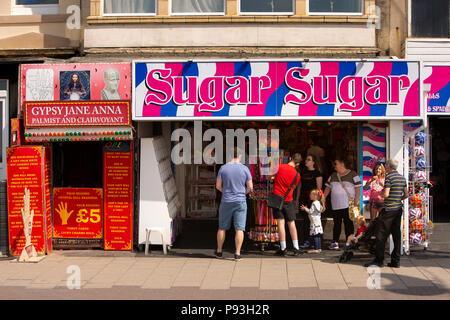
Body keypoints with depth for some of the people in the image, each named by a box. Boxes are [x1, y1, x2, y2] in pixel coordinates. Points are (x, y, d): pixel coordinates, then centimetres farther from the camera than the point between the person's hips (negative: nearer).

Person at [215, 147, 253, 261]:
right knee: (239, 229, 1)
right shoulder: (245, 169, -4)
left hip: (226, 202, 1)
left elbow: (218, 186, 1)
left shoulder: (223, 168, -3)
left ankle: (219, 251, 22)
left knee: (222, 227, 14)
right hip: (240, 202, -1)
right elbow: (250, 187, -1)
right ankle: (237, 254, -3)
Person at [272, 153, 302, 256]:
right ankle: (296, 248, 9)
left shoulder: (279, 167, -7)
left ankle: (283, 248, -2)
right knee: (291, 223, 10)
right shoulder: (297, 174, -3)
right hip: (288, 200, 1)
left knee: (281, 223, -1)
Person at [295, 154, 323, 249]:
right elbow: (300, 186, 19)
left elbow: (319, 188, -5)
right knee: (305, 219, 5)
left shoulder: (317, 173, -3)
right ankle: (306, 240, 9)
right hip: (303, 196, 6)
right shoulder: (303, 172, 16)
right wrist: (297, 198, 15)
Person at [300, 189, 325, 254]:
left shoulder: (314, 203, -13)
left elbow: (311, 211, -15)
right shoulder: (318, 203, 17)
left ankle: (316, 249, -13)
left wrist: (305, 209, -1)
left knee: (315, 236, -11)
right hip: (316, 221, 10)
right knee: (317, 236, 11)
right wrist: (306, 208, 19)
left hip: (315, 222, -10)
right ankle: (319, 248, 13)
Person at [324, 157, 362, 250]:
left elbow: (358, 187, -5)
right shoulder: (333, 175, 15)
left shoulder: (352, 174, -1)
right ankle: (335, 242, 8)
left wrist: (356, 199, -14)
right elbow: (328, 187, 18)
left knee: (348, 224, -3)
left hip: (348, 205, -5)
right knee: (336, 224, 5)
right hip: (335, 205, 5)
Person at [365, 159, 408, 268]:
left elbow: (386, 194, -19)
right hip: (399, 209, 7)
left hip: (388, 210, -7)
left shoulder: (389, 176, -12)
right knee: (396, 234, 8)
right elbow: (406, 195, 13)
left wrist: (380, 193, 2)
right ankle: (395, 261, 9)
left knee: (381, 235, -1)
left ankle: (379, 260, 0)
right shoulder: (402, 178, 11)